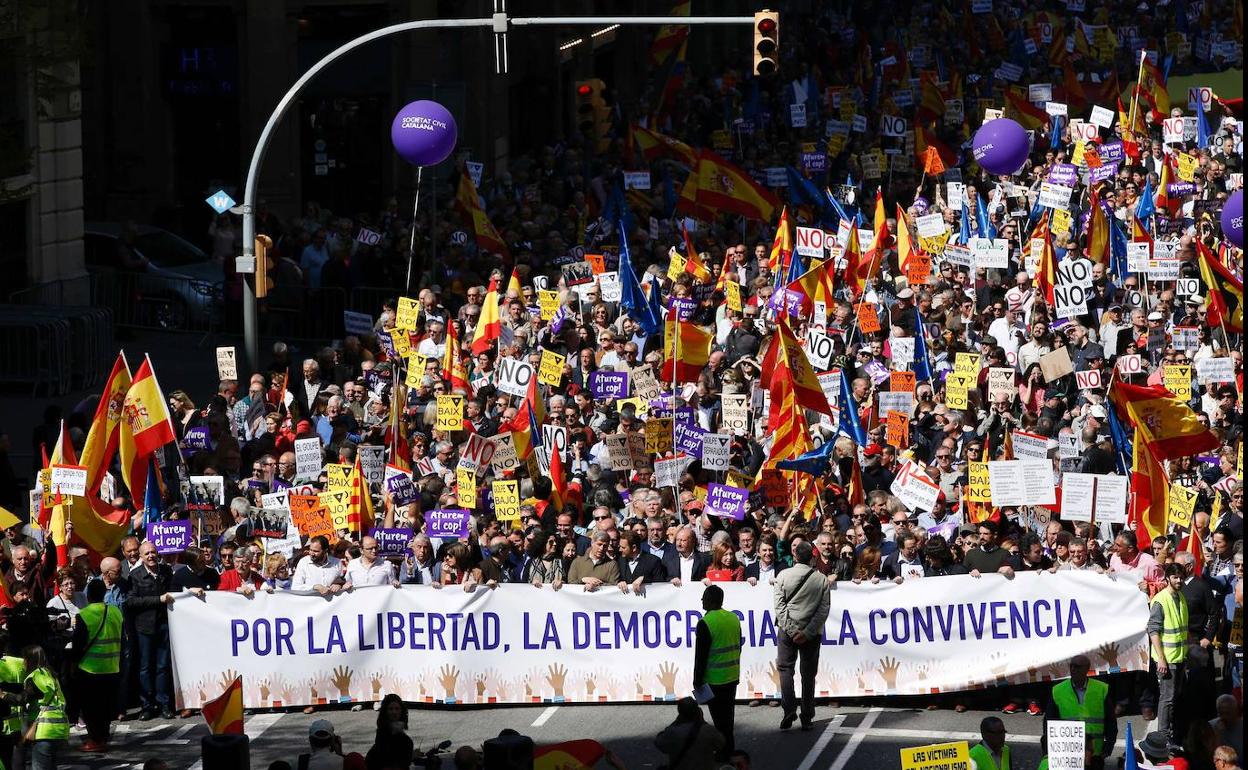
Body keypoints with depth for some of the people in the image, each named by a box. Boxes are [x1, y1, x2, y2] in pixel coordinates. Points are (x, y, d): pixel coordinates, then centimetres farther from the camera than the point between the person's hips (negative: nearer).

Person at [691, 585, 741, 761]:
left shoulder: (705, 623, -18)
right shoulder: (734, 618, 5)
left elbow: (701, 655, -16)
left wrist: (697, 680, -8)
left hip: (714, 680, -7)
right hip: (732, 677, 7)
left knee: (719, 717, 1)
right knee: (728, 714, 17)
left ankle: (725, 750, 5)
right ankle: (728, 748, 25)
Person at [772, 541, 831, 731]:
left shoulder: (783, 576, -4)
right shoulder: (821, 580, -1)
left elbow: (779, 606, -9)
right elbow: (824, 609, -5)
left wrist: (792, 631, -10)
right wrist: (807, 632, -8)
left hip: (787, 630, -1)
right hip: (812, 633, 1)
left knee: (785, 668, 7)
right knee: (808, 673, 7)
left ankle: (789, 710, -10)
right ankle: (806, 718, 8)